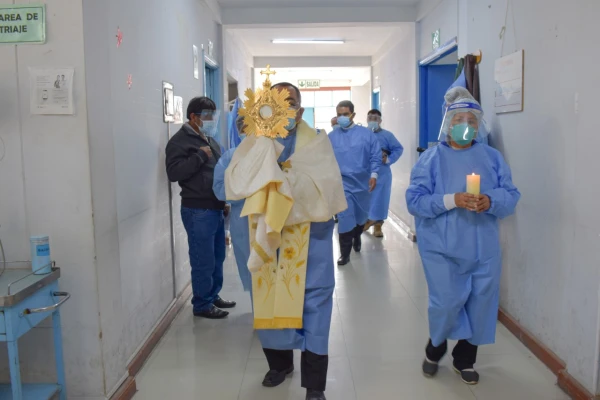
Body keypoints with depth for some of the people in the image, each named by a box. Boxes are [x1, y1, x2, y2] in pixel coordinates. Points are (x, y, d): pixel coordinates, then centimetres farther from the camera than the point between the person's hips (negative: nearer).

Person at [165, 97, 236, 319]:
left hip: (216, 208, 9)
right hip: (198, 211, -8)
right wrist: (200, 155, -19)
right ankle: (202, 304, 12)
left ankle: (214, 296, 30)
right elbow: (173, 173, -22)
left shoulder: (210, 140, 18)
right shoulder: (180, 141, -9)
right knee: (203, 261, -2)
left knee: (217, 258, 16)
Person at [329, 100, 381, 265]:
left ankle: (357, 237, 47)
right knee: (345, 217, -8)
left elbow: (375, 156, -1)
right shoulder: (331, 137, 0)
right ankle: (345, 253, 2)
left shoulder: (366, 134, -2)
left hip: (362, 182, 2)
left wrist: (374, 174, -10)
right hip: (342, 182, -1)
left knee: (361, 214, 18)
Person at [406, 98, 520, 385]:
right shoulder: (431, 158, -2)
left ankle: (464, 359, 30)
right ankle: (435, 350, 27)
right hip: (442, 247, -3)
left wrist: (491, 201, -19)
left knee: (480, 304, 8)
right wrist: (451, 200, -22)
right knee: (446, 303, -4)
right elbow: (415, 200, -10)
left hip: (483, 248, 4)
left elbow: (511, 196, 2)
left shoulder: (492, 157, 7)